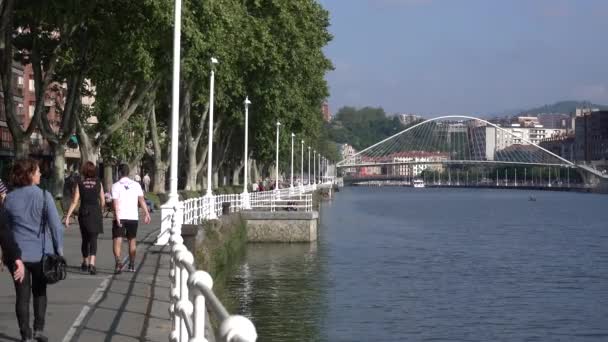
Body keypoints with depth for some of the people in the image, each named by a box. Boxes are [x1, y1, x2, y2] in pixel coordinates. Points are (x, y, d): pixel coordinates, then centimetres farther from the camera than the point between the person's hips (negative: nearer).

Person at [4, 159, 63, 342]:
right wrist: (59, 248, 1)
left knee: (22, 295, 8)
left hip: (17, 253, 1)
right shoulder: (43, 196, -10)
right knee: (40, 292, 18)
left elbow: (5, 227, 6)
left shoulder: (9, 198, -1)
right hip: (40, 252, -1)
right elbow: (56, 225, -10)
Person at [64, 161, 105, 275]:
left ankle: (85, 263, 29)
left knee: (85, 239, 17)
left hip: (83, 212, 1)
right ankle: (92, 263, -22)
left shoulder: (79, 184, -1)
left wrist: (68, 216, -4)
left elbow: (75, 202, -6)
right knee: (93, 239, -3)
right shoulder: (98, 183, -1)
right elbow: (103, 202, 3)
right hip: (95, 213, -1)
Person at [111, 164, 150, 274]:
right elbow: (141, 200, -3)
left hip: (120, 217, -3)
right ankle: (132, 265, 23)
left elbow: (115, 203, -14)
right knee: (132, 240, 17)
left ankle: (118, 262, -25)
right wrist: (147, 214, -4)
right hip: (133, 217, 3)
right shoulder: (136, 185, 6)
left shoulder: (116, 185, -4)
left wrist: (117, 217, -19)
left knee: (117, 241, -4)